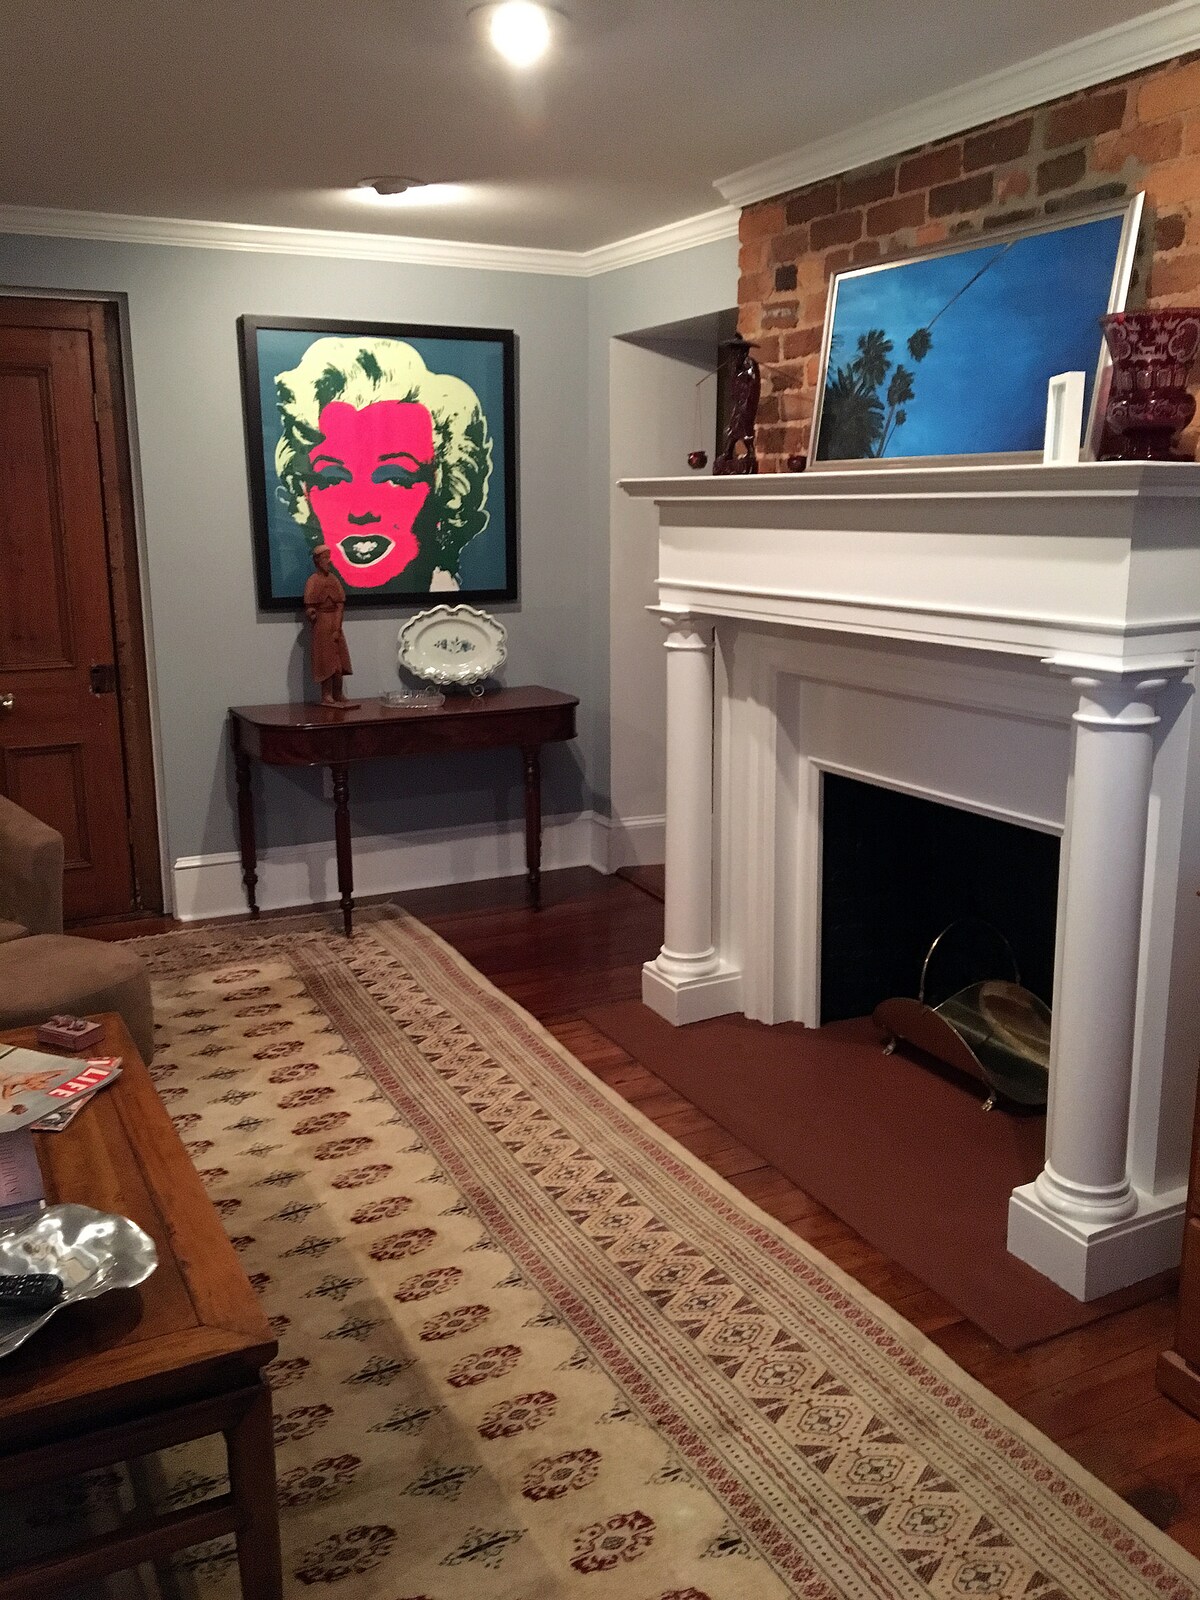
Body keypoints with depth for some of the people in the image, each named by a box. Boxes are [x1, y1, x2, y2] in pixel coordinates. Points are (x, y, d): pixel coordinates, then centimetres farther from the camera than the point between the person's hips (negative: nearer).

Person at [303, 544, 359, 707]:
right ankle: (326, 696, 2)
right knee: (326, 660, -4)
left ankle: (338, 694, 15)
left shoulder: (333, 579, 5)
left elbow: (341, 605, 0)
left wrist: (337, 628, -9)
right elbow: (310, 609, -10)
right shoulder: (313, 581, -10)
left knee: (338, 660, 7)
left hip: (336, 624, 5)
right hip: (321, 625, -5)